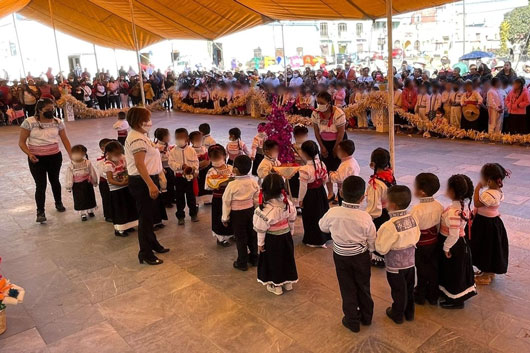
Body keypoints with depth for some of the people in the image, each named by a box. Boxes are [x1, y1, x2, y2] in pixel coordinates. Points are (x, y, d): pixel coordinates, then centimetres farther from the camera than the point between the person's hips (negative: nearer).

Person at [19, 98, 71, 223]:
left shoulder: (58, 122, -3)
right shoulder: (29, 122, -11)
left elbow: (65, 140, 2)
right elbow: (21, 142, -7)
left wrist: (72, 155, -7)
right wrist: (29, 154, -22)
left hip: (55, 157, 3)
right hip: (37, 159, -2)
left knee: (55, 180, 19)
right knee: (41, 185, -3)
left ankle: (58, 203, 41)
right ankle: (40, 212, 8)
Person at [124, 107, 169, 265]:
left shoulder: (140, 136, 13)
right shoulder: (137, 139, -20)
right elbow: (139, 164, -27)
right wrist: (151, 185, -31)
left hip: (148, 179, 11)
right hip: (142, 182, -11)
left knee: (150, 215, 23)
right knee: (145, 217, -1)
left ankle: (152, 243, 40)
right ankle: (145, 254, 10)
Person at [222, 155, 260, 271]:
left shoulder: (232, 185, -21)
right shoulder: (253, 182, -8)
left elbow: (226, 202, -12)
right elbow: (256, 200, 2)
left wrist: (225, 218, 0)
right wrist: (256, 212, 17)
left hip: (237, 214, -4)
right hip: (251, 211, 5)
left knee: (241, 238, 8)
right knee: (252, 235, 19)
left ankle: (242, 263, 21)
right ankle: (254, 259, 35)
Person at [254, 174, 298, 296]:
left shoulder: (265, 208, -27)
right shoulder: (288, 203, -12)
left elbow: (261, 229, -17)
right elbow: (291, 220, 2)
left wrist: (260, 243, -4)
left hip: (272, 239, -4)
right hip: (286, 236, 5)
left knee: (274, 261, 15)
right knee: (287, 258, 22)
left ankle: (276, 286, 30)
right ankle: (288, 282, 39)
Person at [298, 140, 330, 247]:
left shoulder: (304, 170, -28)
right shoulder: (322, 164, -8)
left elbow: (303, 187, -21)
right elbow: (325, 179, 4)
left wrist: (300, 199, -8)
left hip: (310, 195, -6)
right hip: (321, 192, 6)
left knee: (311, 217, 10)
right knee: (322, 213, 22)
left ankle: (314, 240, 23)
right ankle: (325, 235, 37)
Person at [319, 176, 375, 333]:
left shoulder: (333, 213, -22)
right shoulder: (365, 217, -23)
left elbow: (322, 226, -1)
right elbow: (372, 240, -9)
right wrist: (370, 251, 11)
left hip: (341, 256, 0)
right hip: (361, 256, 0)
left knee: (348, 288, 16)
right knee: (363, 286, 21)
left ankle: (352, 320, 29)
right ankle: (366, 316, 40)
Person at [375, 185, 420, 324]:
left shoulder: (389, 226, -30)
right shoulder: (412, 219, -10)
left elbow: (381, 249, -23)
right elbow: (416, 238, 4)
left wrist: (378, 235, -8)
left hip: (395, 265, -6)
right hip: (410, 262, 6)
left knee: (398, 291, 14)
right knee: (409, 288, 23)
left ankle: (397, 315, 35)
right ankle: (409, 312, 43)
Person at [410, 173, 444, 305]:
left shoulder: (417, 209, -28)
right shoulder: (439, 206, -9)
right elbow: (440, 225, 2)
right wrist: (435, 236, 17)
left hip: (421, 245, -5)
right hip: (434, 242, 5)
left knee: (422, 270, 13)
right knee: (433, 268, 18)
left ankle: (420, 296, 31)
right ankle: (433, 296, 33)